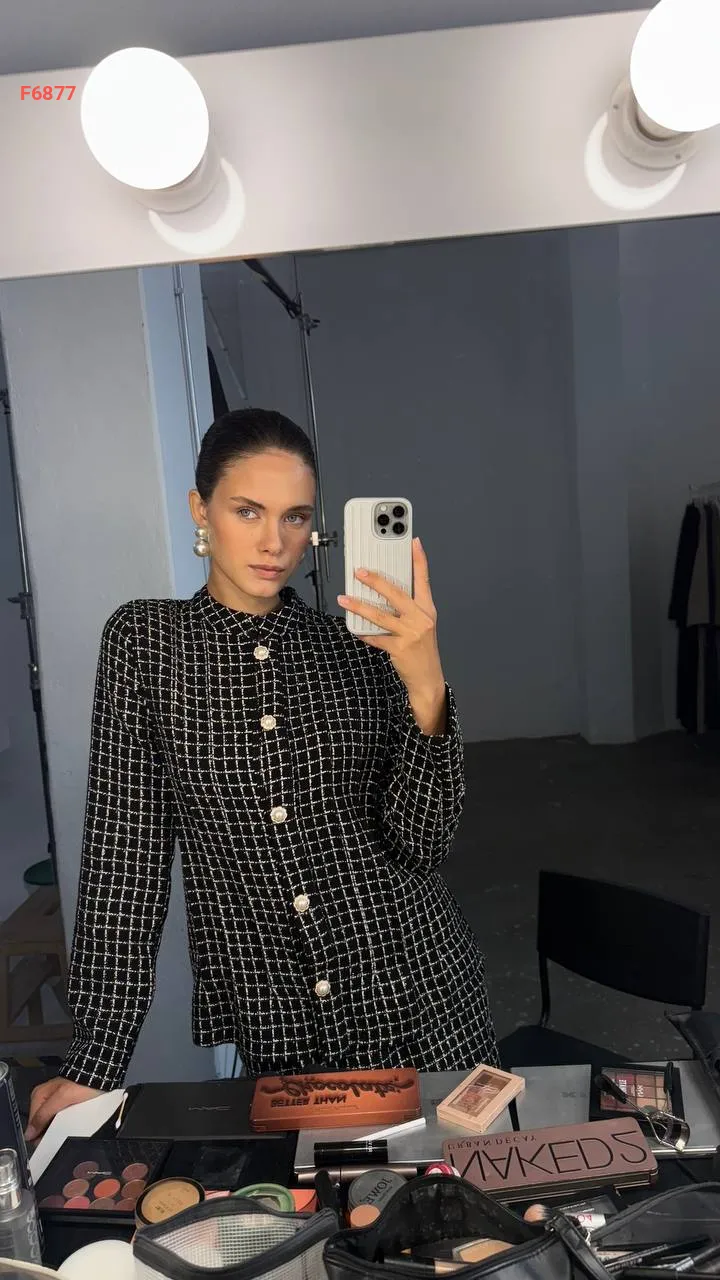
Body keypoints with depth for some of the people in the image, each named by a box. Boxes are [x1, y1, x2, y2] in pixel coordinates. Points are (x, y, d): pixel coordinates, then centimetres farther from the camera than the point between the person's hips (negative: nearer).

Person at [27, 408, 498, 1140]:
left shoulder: (360, 646, -2)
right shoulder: (145, 639, -2)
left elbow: (420, 841, -9)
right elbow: (125, 852, -5)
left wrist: (425, 686, -24)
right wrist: (93, 1064, -8)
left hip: (418, 998, 1)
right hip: (272, 1025, 0)